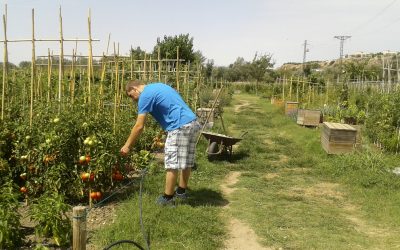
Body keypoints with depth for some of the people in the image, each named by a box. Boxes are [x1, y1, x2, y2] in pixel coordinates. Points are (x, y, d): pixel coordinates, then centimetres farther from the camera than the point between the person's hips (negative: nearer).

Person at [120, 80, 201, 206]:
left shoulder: (145, 95, -4)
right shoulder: (157, 86, 24)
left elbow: (139, 126, -6)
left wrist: (127, 146, 4)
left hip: (180, 126, -9)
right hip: (193, 123, 10)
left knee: (172, 164, -1)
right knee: (186, 161, 18)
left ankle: (167, 198, 6)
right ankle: (182, 190, 30)